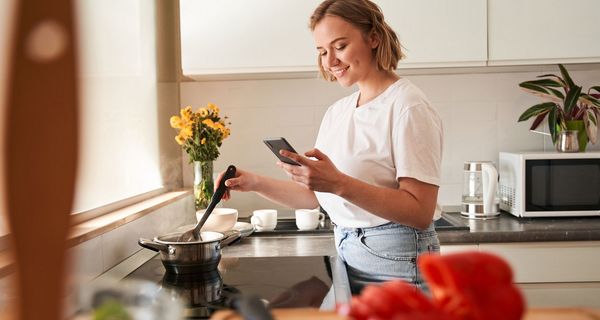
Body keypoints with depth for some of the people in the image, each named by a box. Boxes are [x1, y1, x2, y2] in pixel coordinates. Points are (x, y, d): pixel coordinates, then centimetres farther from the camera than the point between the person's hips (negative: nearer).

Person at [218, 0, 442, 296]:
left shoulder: (407, 105, -14)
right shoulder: (337, 111, 8)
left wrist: (339, 183, -30)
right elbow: (314, 196, 10)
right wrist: (256, 183, -2)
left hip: (397, 261, -6)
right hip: (348, 257, 7)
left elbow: (420, 212, -21)